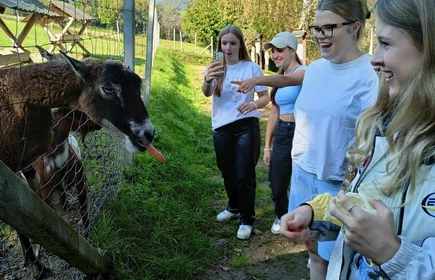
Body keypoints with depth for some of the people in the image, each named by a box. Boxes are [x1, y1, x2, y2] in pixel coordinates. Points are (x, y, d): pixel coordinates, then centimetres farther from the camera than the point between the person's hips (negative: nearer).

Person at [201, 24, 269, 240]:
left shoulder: (251, 68, -3)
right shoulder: (215, 68, 2)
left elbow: (265, 97, -3)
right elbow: (206, 94, -15)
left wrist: (254, 104, -26)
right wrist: (207, 80, -39)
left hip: (246, 127, -3)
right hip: (221, 129, 3)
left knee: (244, 175, -2)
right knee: (228, 174, 18)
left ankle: (247, 219, 17)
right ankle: (234, 207, 42)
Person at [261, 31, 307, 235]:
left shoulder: (304, 72, -11)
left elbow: (289, 81, -35)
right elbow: (274, 113, 13)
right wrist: (267, 146, 12)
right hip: (281, 134, 7)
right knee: (277, 185, 14)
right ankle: (281, 216, 42)